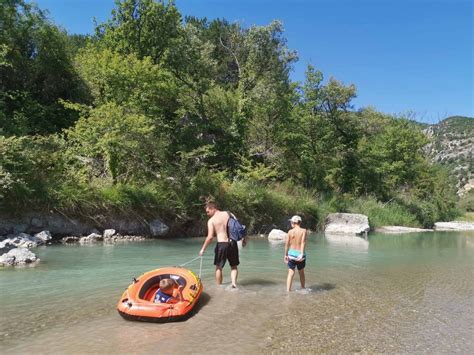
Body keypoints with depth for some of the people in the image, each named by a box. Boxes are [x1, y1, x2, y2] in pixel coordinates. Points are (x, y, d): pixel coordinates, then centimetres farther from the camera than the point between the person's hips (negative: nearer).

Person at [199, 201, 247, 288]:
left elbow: (210, 237, -13)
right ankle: (234, 282, -2)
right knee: (234, 266, 17)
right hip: (233, 243, 3)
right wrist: (243, 239, 14)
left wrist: (203, 249, -3)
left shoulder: (211, 220, -5)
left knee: (219, 267, 15)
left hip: (221, 244, -3)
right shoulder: (228, 214, 6)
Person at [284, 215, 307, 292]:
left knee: (291, 273, 3)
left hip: (291, 254, 0)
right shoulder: (304, 231, -5)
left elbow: (287, 244, 0)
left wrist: (286, 255, 11)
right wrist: (302, 254, -25)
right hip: (300, 255, 0)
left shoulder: (290, 231, -2)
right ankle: (303, 288, 35)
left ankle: (288, 290, -7)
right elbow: (303, 242, -19)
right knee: (301, 273, 20)